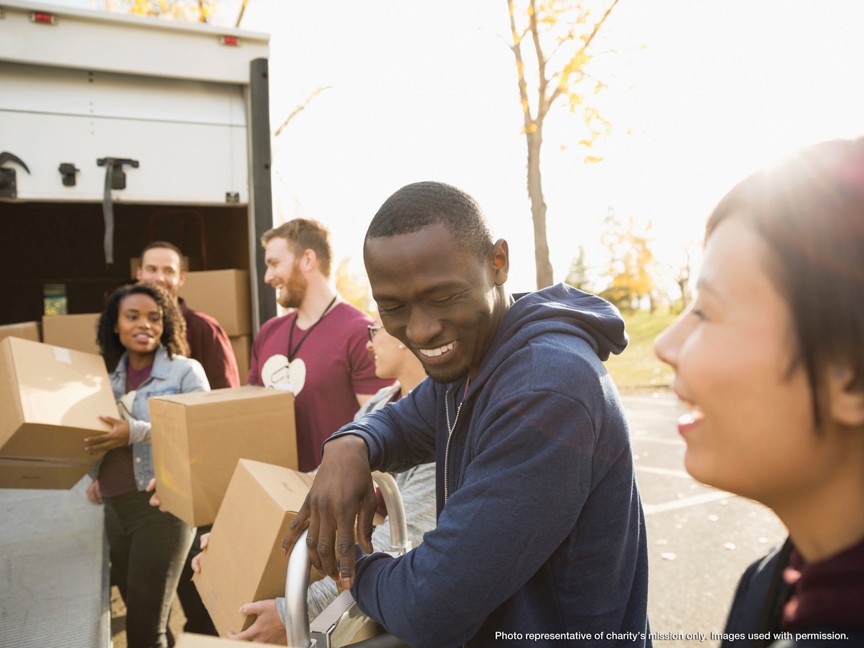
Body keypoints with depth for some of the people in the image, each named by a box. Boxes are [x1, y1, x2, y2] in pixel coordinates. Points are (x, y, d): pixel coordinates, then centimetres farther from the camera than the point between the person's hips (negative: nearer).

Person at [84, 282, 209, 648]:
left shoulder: (186, 371, -6)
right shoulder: (109, 376, 11)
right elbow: (100, 438, 20)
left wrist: (137, 432, -22)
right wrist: (96, 477, 4)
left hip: (163, 506, -6)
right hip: (115, 508, 6)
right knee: (140, 614, 17)